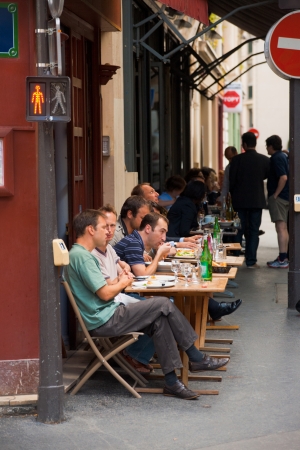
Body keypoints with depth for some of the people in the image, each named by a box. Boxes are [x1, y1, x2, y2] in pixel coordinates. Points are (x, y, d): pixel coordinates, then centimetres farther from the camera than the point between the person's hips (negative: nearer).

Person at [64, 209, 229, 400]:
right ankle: (196, 358, 4)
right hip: (104, 321, -11)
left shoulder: (78, 254, 17)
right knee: (163, 304, -9)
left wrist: (119, 281, 5)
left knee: (160, 321, 1)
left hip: (105, 316, 11)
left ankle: (171, 381, 0)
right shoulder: (82, 256, -17)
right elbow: (105, 294, -20)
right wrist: (123, 283, -1)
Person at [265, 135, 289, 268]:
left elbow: (283, 177, -25)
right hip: (286, 196, 10)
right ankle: (284, 257, 20)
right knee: (283, 228, 14)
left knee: (281, 228, -11)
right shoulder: (284, 156, 15)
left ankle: (282, 261, -14)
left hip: (278, 197, -10)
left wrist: (275, 194, -18)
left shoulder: (276, 158, -14)